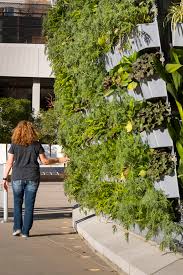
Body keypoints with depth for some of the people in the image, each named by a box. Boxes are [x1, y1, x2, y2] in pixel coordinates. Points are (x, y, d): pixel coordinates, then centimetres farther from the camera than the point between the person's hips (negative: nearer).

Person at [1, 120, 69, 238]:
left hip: (17, 177, 0)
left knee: (17, 203, 14)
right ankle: (25, 231, 4)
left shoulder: (14, 145, -1)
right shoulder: (36, 145, -1)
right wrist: (59, 160, 16)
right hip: (32, 178, 0)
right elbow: (45, 161, 2)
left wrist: (5, 178, 6)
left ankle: (17, 228, 5)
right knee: (29, 205, 4)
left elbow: (9, 163, -1)